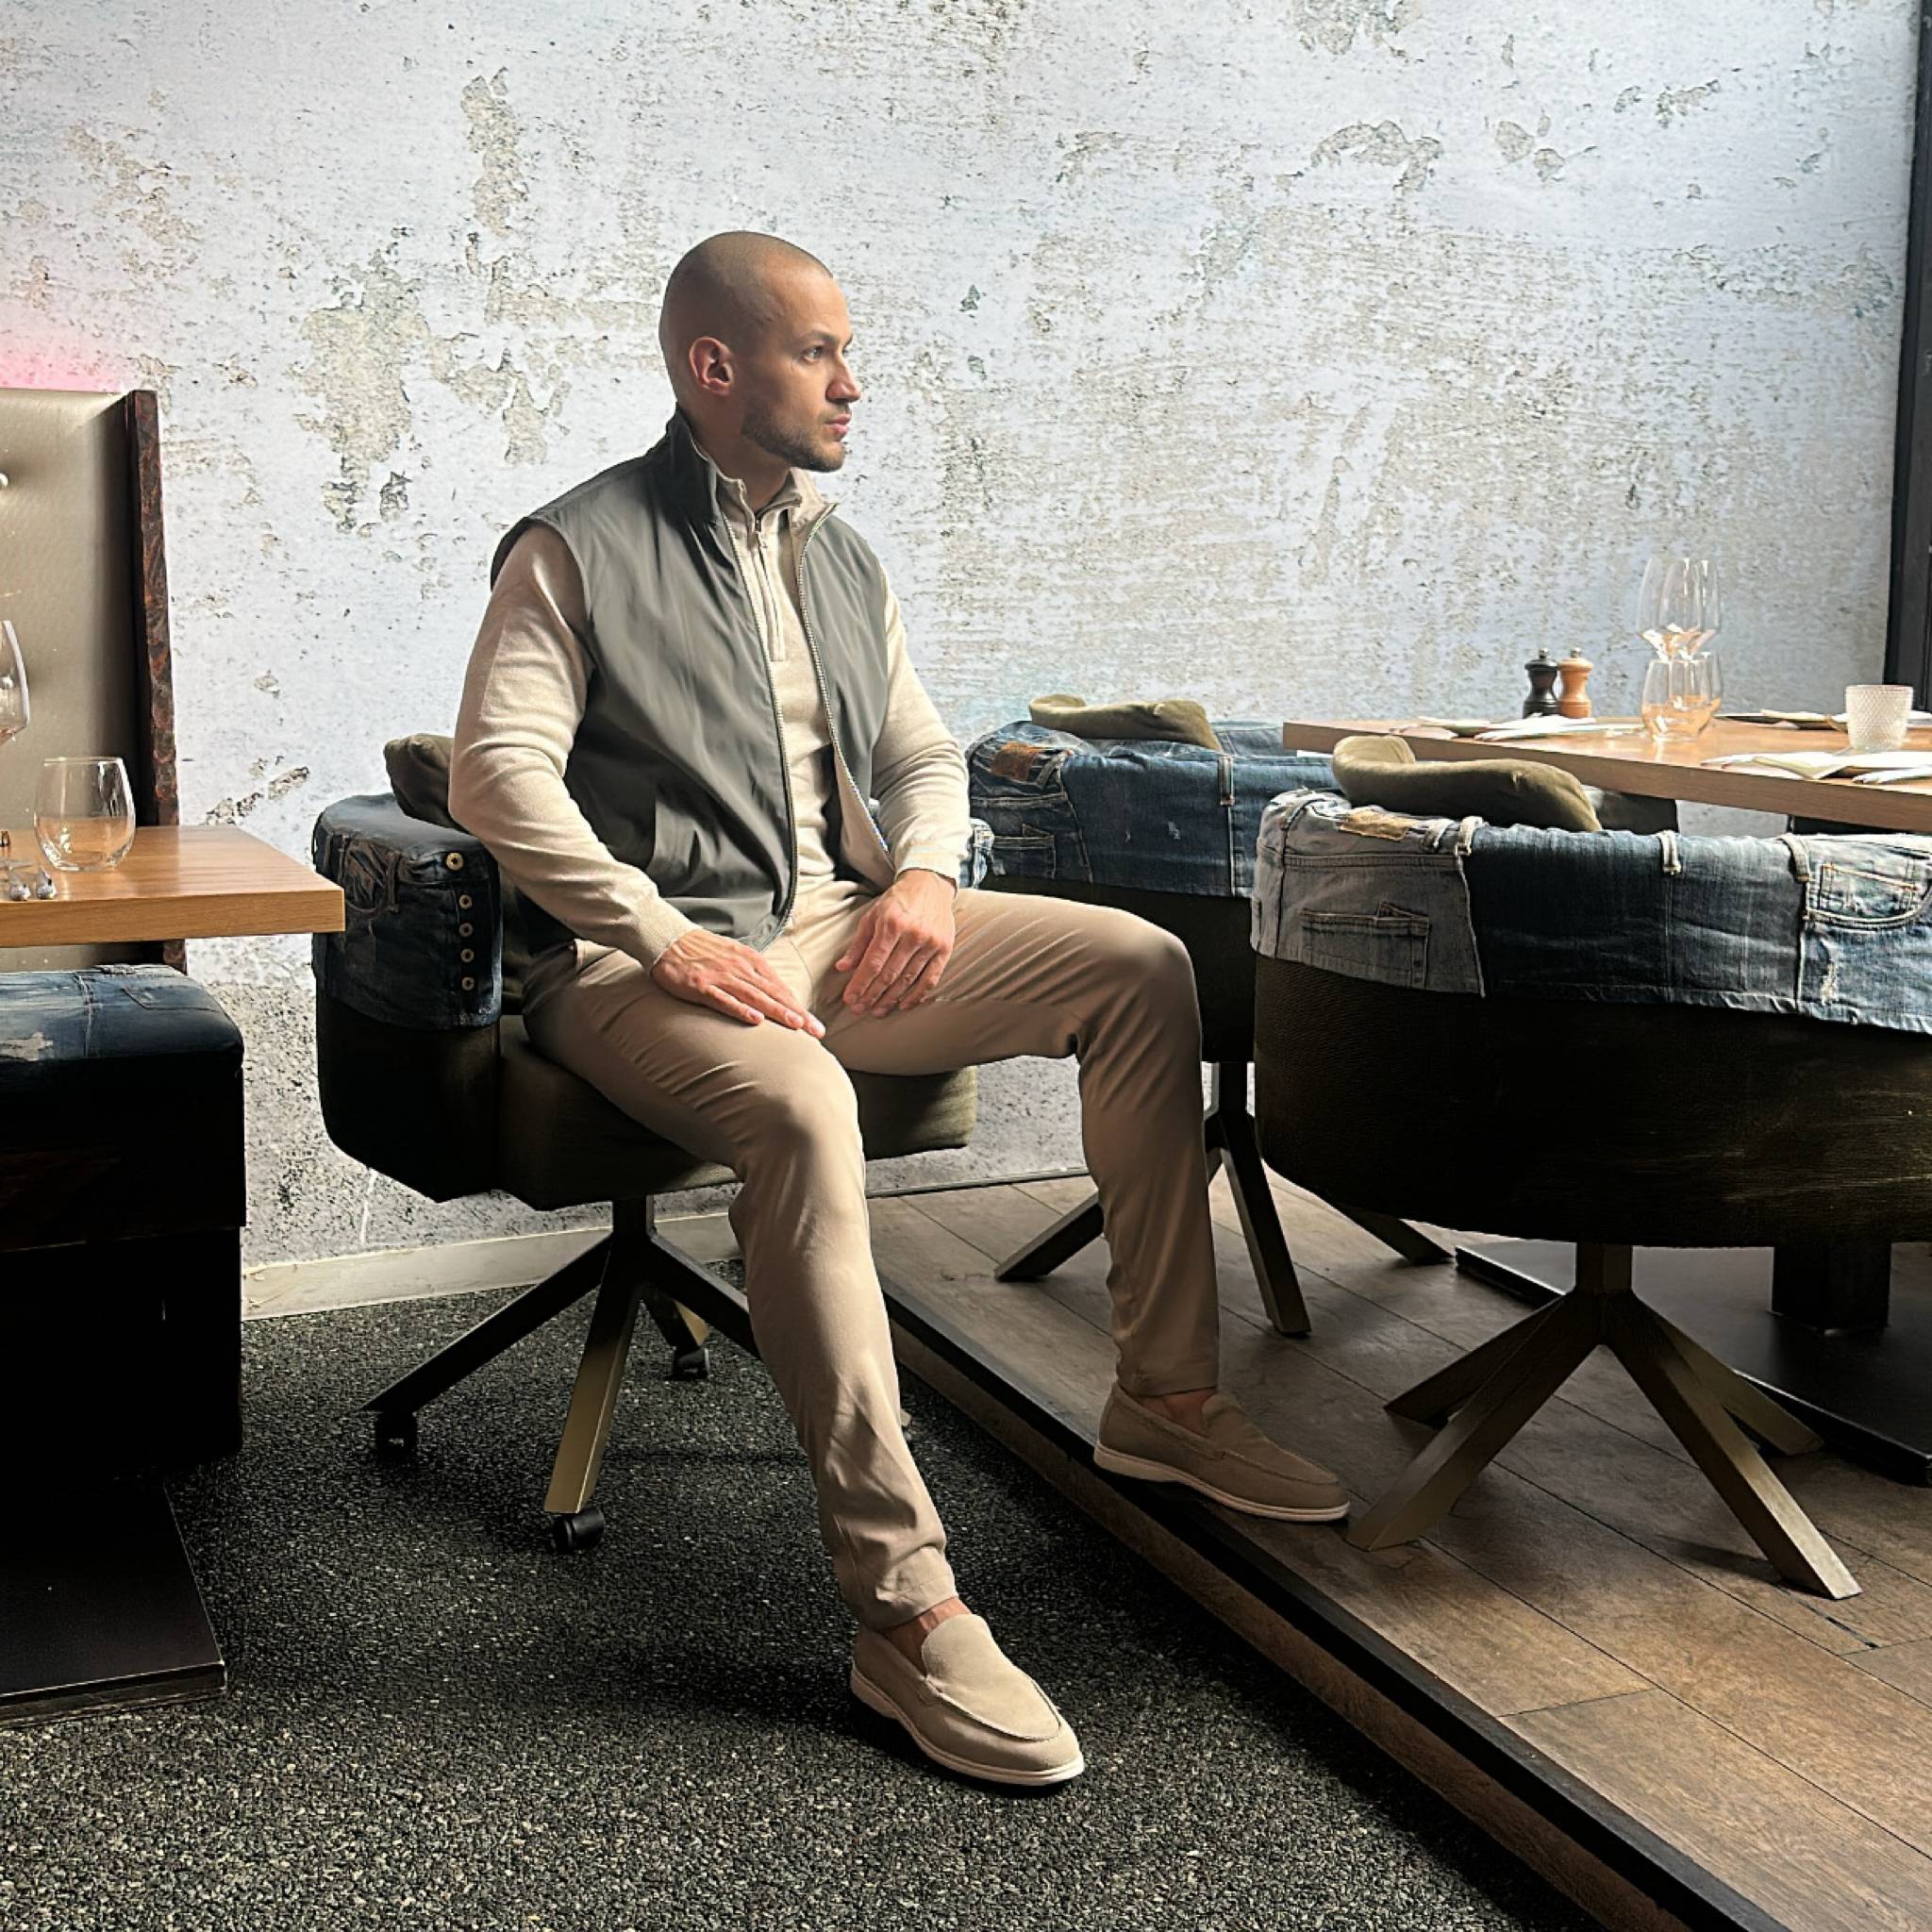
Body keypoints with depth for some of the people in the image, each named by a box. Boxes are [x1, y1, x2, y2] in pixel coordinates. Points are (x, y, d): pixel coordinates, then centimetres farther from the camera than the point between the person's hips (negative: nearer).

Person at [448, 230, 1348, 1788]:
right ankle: (901, 1602, -34)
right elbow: (498, 771, -13)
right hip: (654, 959, -7)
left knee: (1141, 965, -8)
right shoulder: (580, 550, -2)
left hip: (842, 929, 7)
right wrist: (669, 941, -22)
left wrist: (924, 872, 0)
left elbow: (922, 750, 23)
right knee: (802, 1107, -39)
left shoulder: (842, 559, 20)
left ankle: (1166, 1398, -1)